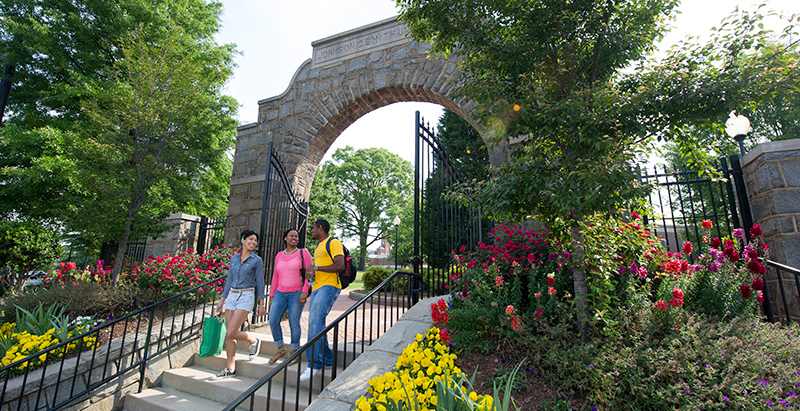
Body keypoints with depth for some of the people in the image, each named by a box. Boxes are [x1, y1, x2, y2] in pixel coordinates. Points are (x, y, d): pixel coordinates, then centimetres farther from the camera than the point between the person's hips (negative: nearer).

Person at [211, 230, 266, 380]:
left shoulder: (257, 260, -4)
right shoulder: (234, 258, 10)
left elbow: (260, 282, -3)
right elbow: (229, 280, 15)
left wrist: (262, 304, -4)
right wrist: (222, 300, 14)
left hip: (246, 297, -5)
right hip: (232, 296, 5)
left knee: (231, 332, -13)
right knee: (229, 335, 6)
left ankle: (254, 341, 14)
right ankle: (230, 369, 18)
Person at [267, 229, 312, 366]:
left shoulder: (303, 253, 0)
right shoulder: (279, 255, 13)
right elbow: (275, 277, 16)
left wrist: (305, 292, -13)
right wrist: (272, 296, 13)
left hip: (296, 294, -4)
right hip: (280, 293, 4)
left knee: (294, 324, -2)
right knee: (273, 321, -2)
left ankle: (293, 353, 16)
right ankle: (281, 349, 20)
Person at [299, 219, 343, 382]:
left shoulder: (333, 243, -6)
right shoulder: (318, 247, 24)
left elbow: (340, 266, -18)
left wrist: (317, 268, -13)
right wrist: (311, 273, 9)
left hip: (329, 287, -10)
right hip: (317, 288, 10)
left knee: (316, 320, -18)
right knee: (315, 323, 8)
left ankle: (315, 363, -10)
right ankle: (327, 358, 19)